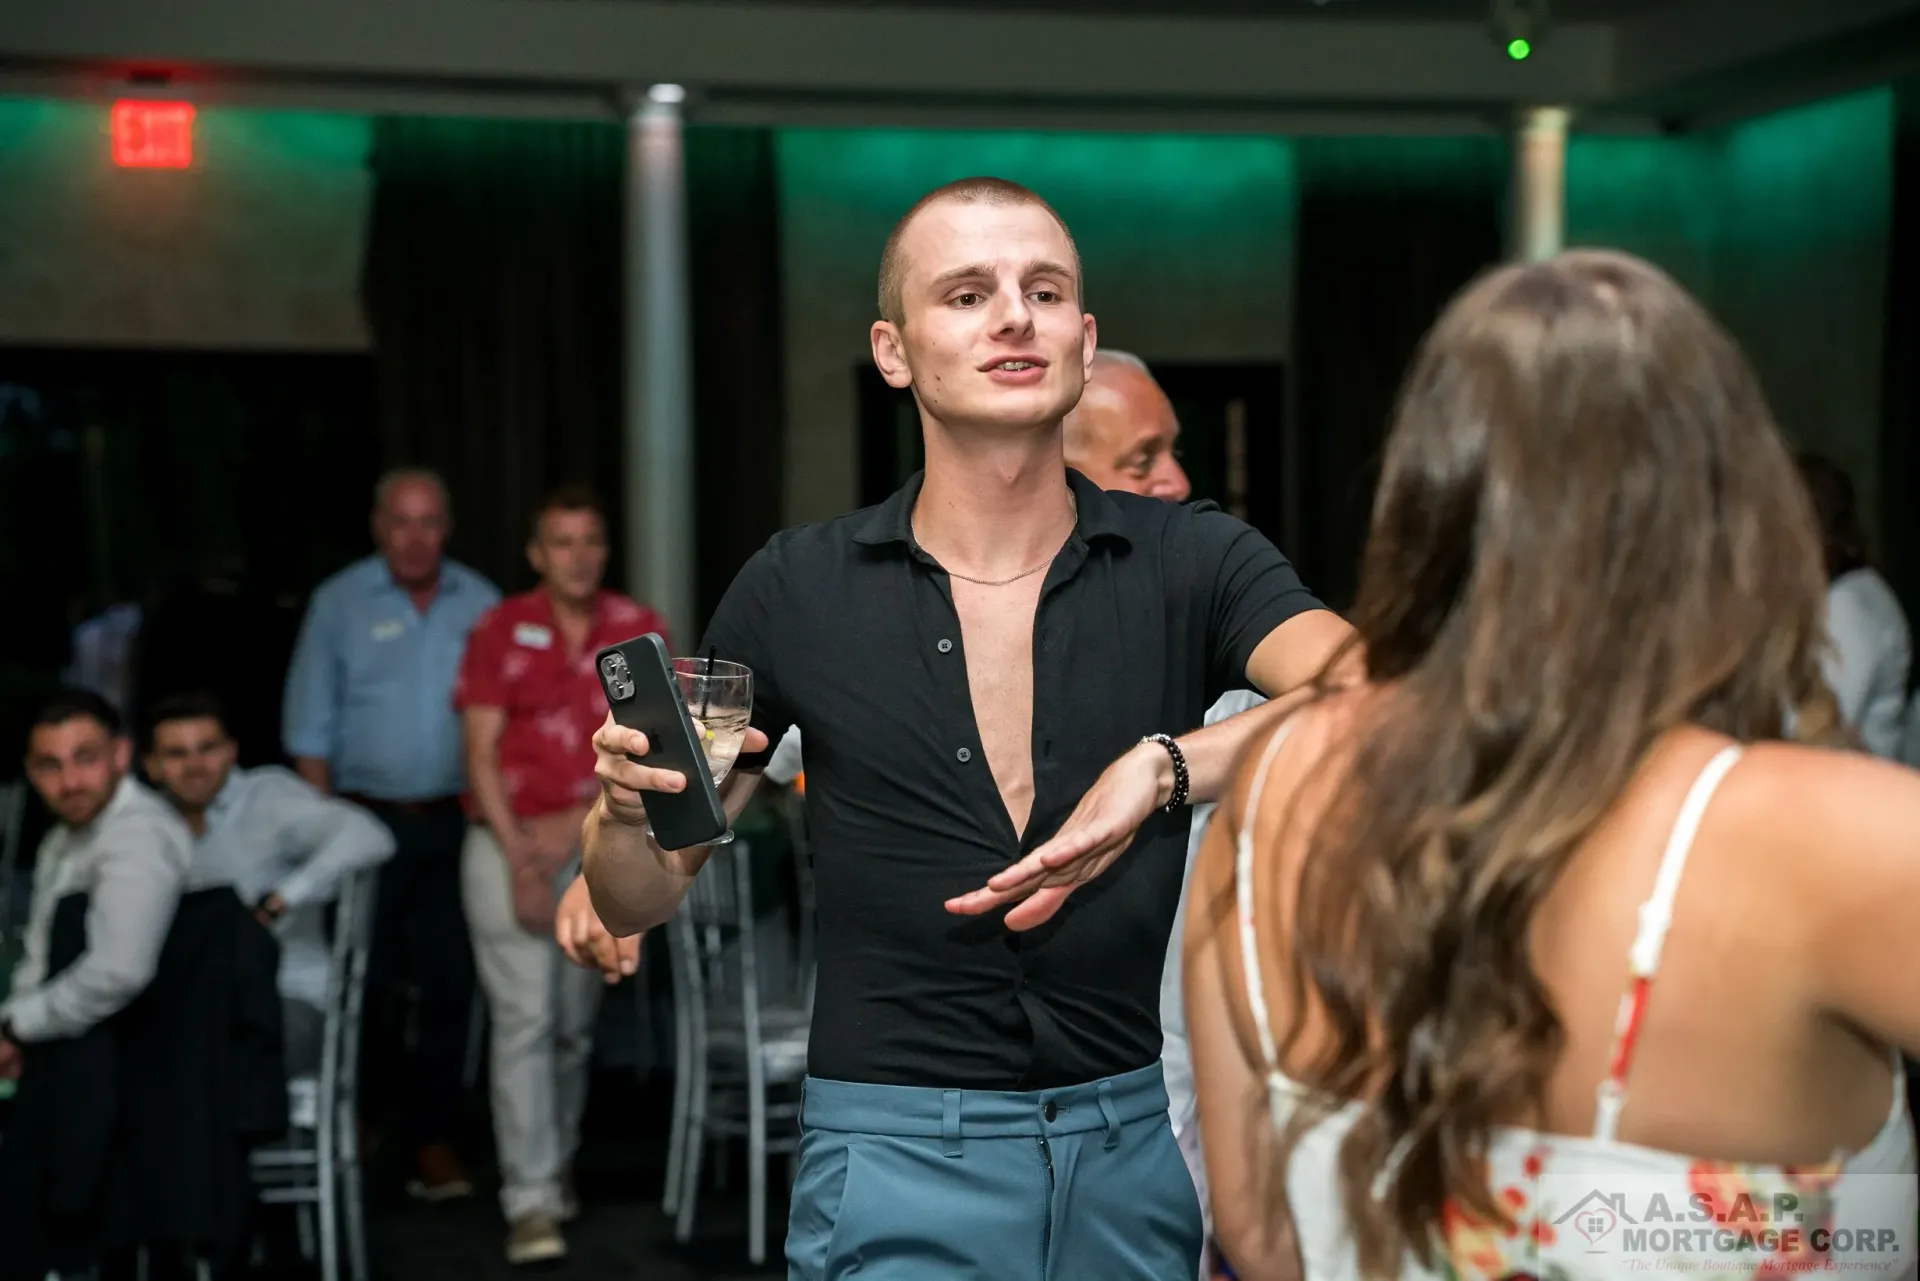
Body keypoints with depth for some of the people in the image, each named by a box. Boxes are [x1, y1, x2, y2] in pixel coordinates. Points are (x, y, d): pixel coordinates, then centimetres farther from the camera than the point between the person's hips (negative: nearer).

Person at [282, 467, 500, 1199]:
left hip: (453, 821, 1)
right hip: (367, 819, -1)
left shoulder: (482, 606, 6)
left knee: (448, 981, 1)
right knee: (368, 980, 2)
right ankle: (359, 1108, 24)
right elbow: (311, 728, 2)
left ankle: (431, 1136, 10)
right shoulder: (339, 604, 2)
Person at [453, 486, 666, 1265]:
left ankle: (556, 1164, 28)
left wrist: (578, 824, -10)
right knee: (524, 1017, -8)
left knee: (575, 1022, 8)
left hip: (596, 846, 2)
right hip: (508, 843, -2)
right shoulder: (500, 632, 1)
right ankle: (532, 1202, -7)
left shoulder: (639, 633, 5)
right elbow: (481, 755, -3)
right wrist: (521, 860, -11)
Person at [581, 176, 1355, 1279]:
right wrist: (625, 808, -17)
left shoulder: (1192, 561, -4)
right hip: (899, 1152, -1)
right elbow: (638, 903, 4)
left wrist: (1165, 766, -33)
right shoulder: (799, 590, -3)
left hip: (1139, 1141, 2)